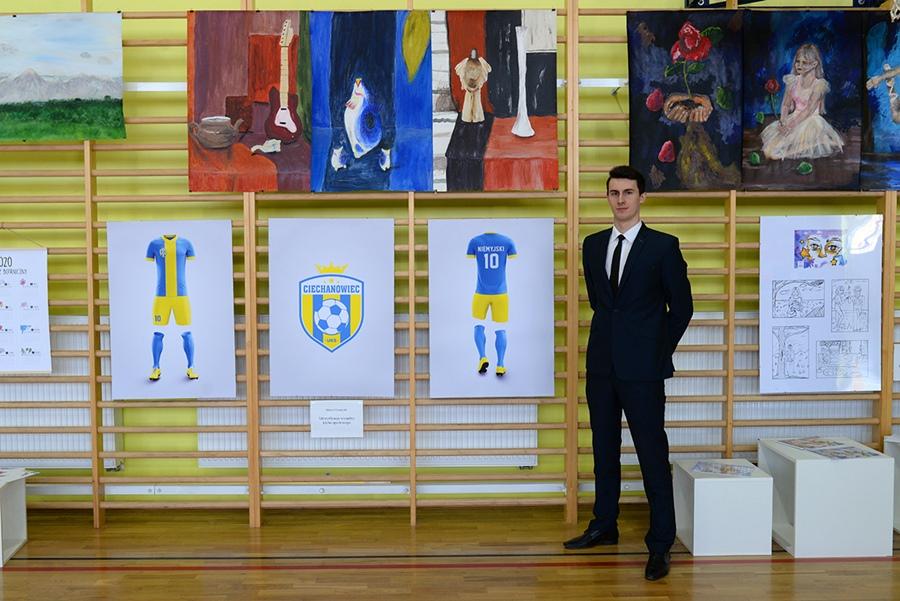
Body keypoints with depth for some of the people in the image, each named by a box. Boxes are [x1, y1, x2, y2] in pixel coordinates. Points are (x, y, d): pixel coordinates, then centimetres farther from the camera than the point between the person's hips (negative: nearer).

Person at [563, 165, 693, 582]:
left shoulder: (663, 246, -4)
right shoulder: (593, 244, 10)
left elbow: (681, 307, 1)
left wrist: (659, 350, 3)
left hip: (642, 367, -5)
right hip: (601, 363, 5)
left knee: (653, 455, -2)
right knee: (604, 449, 15)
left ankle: (660, 545, 6)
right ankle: (604, 527, 29)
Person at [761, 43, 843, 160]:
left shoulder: (819, 84, -11)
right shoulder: (792, 81, 4)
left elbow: (809, 110, -16)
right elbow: (785, 105, 6)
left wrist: (791, 125, -23)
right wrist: (783, 120, -14)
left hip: (811, 121, -3)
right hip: (794, 118, 4)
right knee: (771, 151, -15)